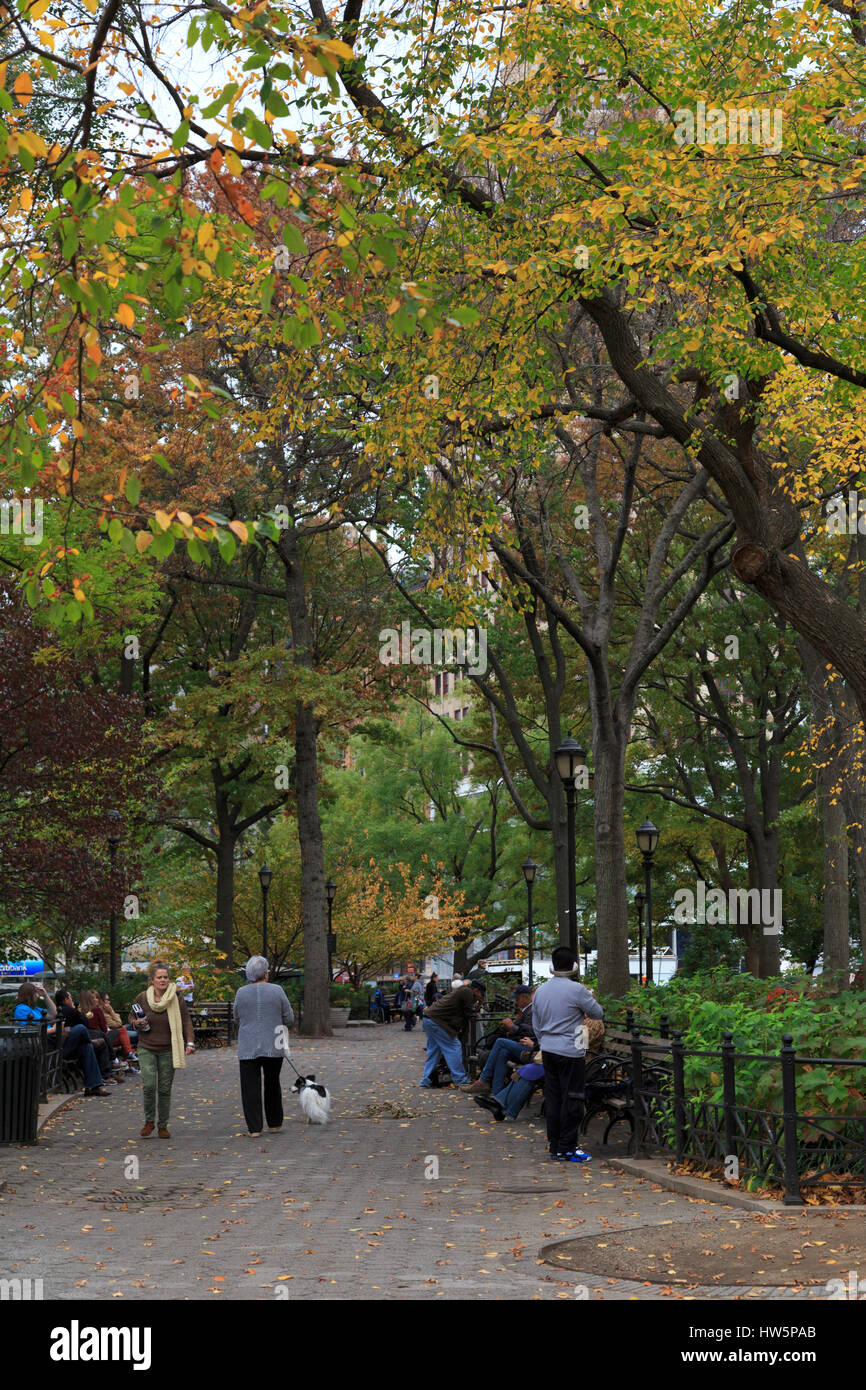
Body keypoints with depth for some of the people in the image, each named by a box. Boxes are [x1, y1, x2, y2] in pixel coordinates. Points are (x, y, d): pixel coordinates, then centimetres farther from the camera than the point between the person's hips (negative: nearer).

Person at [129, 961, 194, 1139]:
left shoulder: (176, 999, -3)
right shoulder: (142, 998, 0)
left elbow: (186, 1021, -1)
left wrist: (189, 1043, -14)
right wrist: (138, 1023, -7)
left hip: (168, 1051, 0)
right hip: (147, 1049, 0)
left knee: (165, 1089, 3)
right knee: (149, 1086, -14)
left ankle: (163, 1126, 17)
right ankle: (149, 1121, 8)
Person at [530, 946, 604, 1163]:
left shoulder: (540, 991, 7)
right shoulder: (576, 990, -14)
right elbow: (598, 1013, -2)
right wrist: (590, 1002, 18)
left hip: (547, 1050, 7)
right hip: (570, 1051, -7)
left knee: (552, 1097, 11)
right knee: (571, 1099, -1)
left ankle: (554, 1146, 15)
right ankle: (567, 1148, 0)